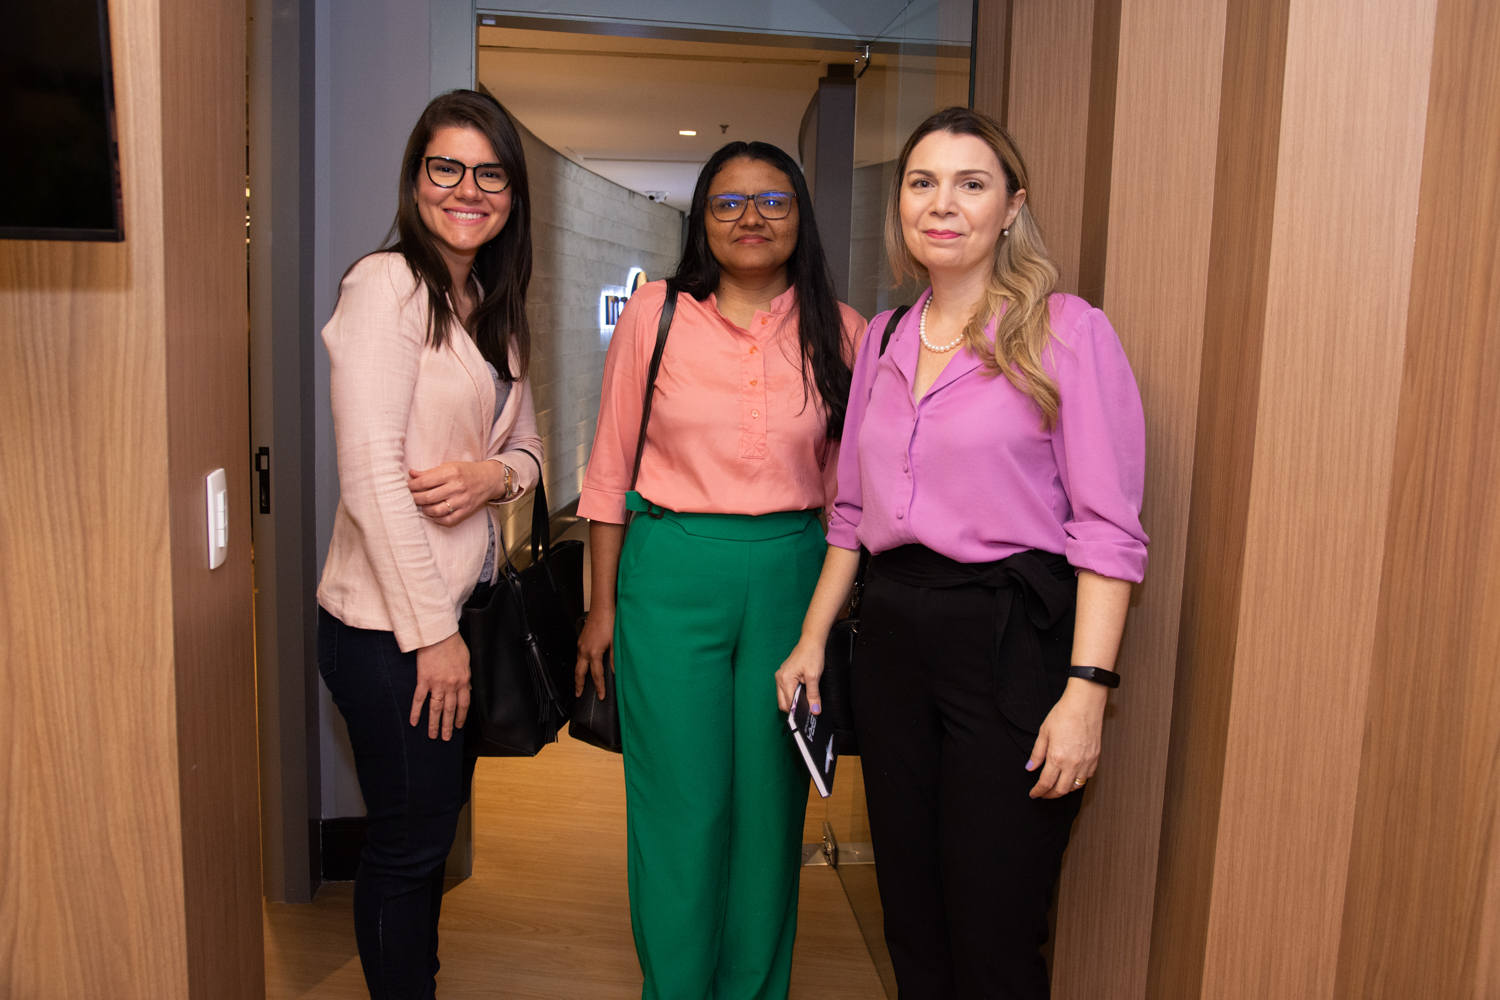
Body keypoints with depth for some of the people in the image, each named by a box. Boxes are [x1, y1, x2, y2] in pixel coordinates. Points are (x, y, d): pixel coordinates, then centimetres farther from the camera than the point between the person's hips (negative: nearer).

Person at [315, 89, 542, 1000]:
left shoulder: (496, 307, 12)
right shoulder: (388, 284, -13)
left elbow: (528, 444, 15)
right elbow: (370, 473, -19)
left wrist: (495, 473, -10)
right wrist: (431, 630, -18)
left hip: (462, 602, 8)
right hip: (390, 620, -8)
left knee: (437, 824, 20)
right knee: (410, 840, 6)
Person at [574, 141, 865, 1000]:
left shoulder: (838, 331, 3)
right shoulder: (655, 314, 0)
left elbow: (847, 483, 9)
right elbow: (611, 469, 4)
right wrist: (603, 606, 3)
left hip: (790, 574, 1)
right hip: (671, 573, -1)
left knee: (771, 798, 10)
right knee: (678, 800, 5)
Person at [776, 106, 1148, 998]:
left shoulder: (1066, 331, -6)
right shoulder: (883, 341, 13)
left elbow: (1107, 529, -11)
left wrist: (1086, 689, -18)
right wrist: (814, 637, 14)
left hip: (1012, 639, -6)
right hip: (893, 634, 6)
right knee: (911, 920, 16)